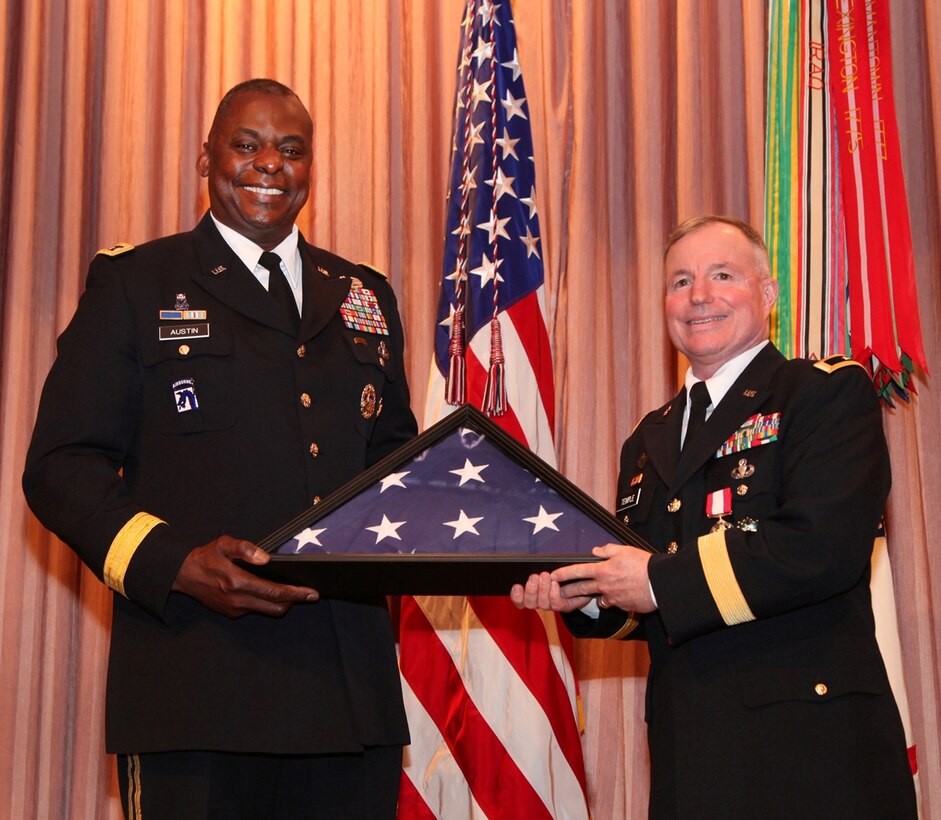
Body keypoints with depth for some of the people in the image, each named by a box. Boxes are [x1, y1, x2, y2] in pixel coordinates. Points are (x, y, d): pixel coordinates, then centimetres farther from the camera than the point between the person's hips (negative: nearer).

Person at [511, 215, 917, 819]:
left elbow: (824, 545, -18)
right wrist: (582, 595, 0)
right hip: (687, 744, 6)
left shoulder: (830, 391, -2)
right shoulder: (649, 440, 17)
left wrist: (661, 581, -14)